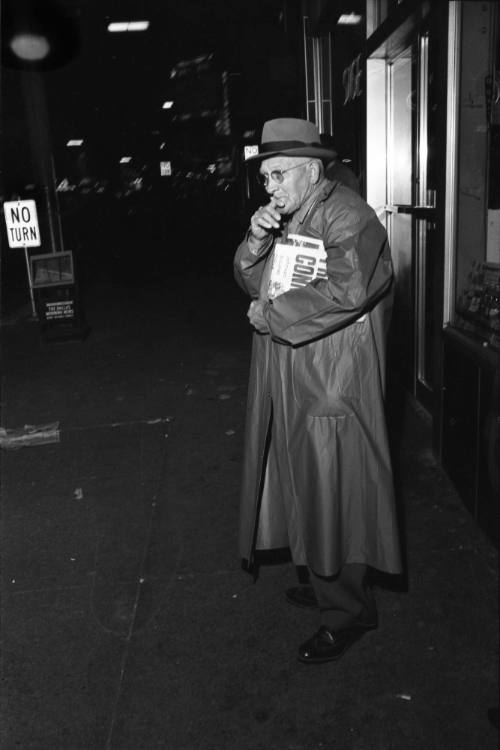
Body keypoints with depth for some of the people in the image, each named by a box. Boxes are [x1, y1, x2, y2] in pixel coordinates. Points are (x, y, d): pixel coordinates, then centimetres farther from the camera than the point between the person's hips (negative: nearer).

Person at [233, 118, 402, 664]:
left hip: (332, 388, -8)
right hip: (292, 386, 9)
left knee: (332, 495, 1)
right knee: (305, 489, 18)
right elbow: (251, 282, 11)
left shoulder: (348, 217, -14)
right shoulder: (288, 220, 13)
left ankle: (347, 609, 19)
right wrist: (257, 241, -9)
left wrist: (270, 314, -18)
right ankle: (323, 582, 37)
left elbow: (345, 290, -29)